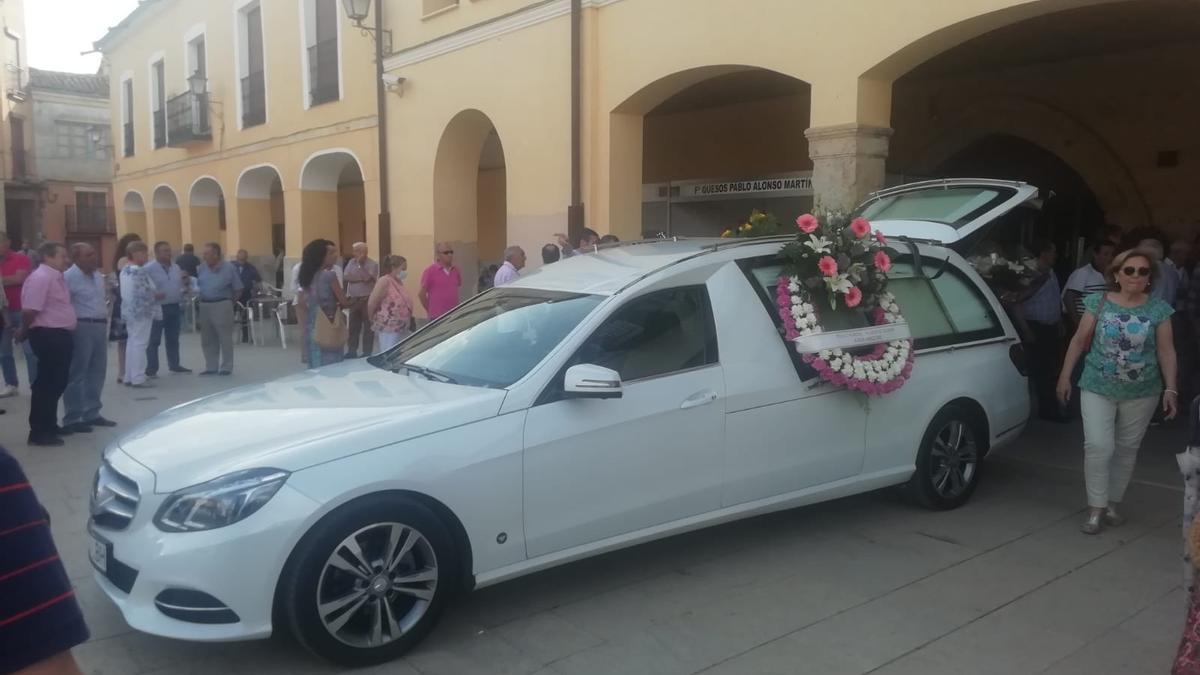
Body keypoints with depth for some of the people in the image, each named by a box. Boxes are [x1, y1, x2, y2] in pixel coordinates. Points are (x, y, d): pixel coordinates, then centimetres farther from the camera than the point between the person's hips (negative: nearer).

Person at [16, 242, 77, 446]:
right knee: (46, 384, -4)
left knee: (57, 383, 16)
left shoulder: (57, 277, 14)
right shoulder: (40, 277, -17)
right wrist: (24, 332, -9)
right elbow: (29, 310, -23)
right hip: (48, 336, -9)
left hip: (61, 335, 10)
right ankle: (38, 432, 2)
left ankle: (49, 425, 28)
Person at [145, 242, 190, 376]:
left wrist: (185, 281, -1)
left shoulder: (176, 267, 12)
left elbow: (181, 285, 19)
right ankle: (151, 369, 1)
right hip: (158, 308, -6)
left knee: (173, 339, 15)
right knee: (154, 340, -2)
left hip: (174, 307, 6)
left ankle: (174, 365, 25)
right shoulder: (149, 269, -9)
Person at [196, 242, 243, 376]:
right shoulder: (202, 268, 7)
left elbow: (238, 289, -2)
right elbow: (198, 285, 15)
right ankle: (211, 367, 18)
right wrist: (202, 299, 4)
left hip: (222, 305, -6)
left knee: (225, 338, 0)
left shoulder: (229, 268, -7)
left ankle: (226, 367, 7)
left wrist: (228, 301, 2)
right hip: (204, 306, 6)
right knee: (207, 339, 10)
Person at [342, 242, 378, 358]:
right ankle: (352, 351, 18)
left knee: (368, 327, -1)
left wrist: (360, 264, -13)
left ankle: (367, 353, 5)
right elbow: (345, 276, -3)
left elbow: (367, 278, -19)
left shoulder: (373, 264, -5)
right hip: (353, 299, 5)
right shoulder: (351, 262, 11)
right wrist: (360, 279, -12)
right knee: (353, 327, 9)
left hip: (368, 299, -5)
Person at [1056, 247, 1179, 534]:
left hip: (1141, 393, 1)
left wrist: (1171, 388, -5)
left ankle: (1112, 503, 25)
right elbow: (1080, 341, 1)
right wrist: (1065, 376, 1)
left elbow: (1166, 351, 0)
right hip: (1097, 389, -1)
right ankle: (1096, 508, 1)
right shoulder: (1099, 303, -4)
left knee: (1127, 449, 11)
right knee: (1098, 447, -9)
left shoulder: (1158, 309, -3)